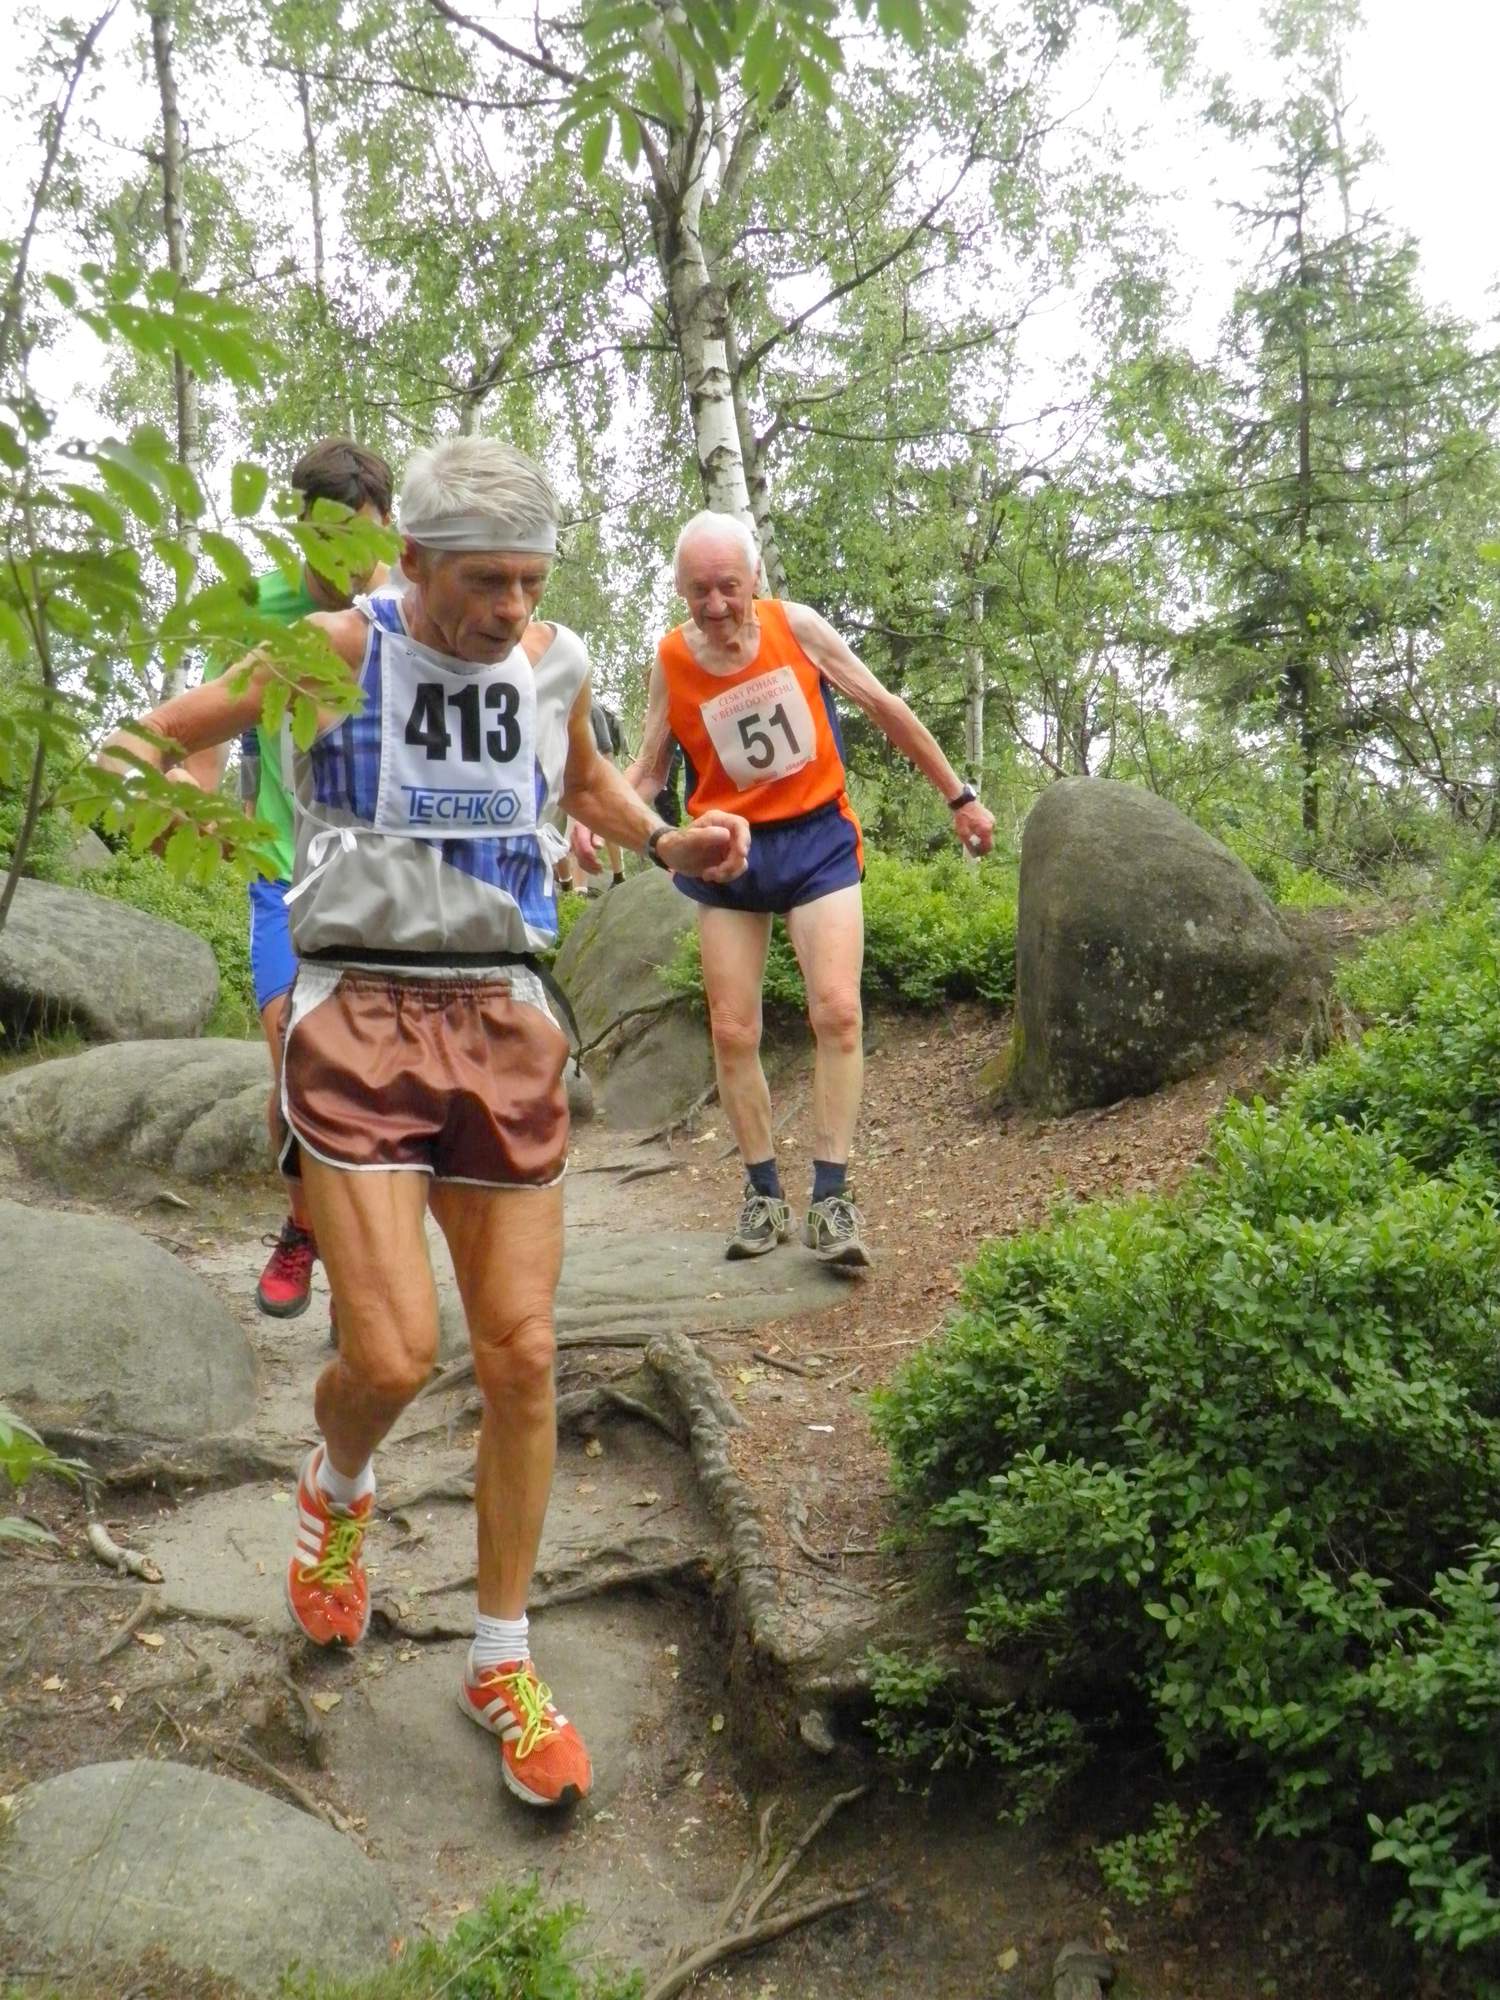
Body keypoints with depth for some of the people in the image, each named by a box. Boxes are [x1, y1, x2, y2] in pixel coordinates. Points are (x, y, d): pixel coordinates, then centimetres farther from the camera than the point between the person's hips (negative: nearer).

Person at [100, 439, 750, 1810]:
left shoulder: (558, 664, 7)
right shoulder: (340, 652, -5)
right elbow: (149, 739, 2)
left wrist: (669, 842, 10)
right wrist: (163, 781, -20)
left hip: (503, 1026, 4)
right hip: (360, 1020, -3)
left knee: (522, 1359, 3)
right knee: (393, 1356, -12)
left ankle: (504, 1663, 22)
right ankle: (337, 1492, 28)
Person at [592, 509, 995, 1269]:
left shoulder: (796, 627, -8)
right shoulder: (671, 661, -6)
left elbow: (885, 709, 3)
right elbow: (647, 771, 5)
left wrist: (958, 795, 8)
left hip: (816, 839, -1)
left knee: (838, 1012, -14)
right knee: (732, 1032, 2)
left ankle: (831, 1200, -7)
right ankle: (763, 1195, 16)